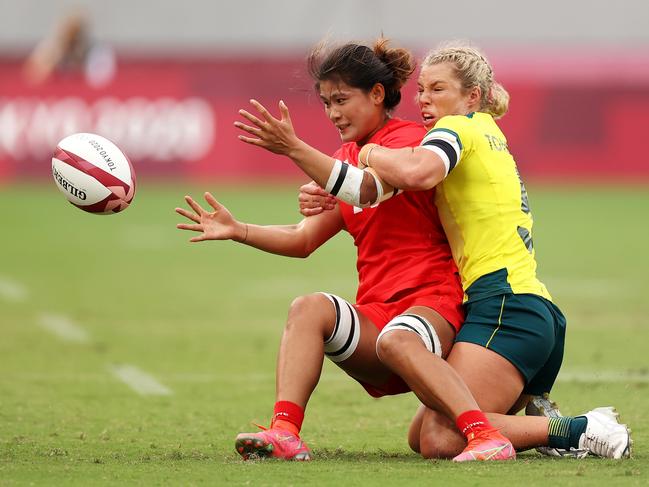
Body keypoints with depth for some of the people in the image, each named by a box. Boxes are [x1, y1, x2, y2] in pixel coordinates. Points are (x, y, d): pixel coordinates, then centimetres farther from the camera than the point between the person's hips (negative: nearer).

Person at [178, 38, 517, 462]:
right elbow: (304, 239, 19)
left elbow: (367, 191, -25)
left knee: (396, 339, -40)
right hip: (375, 312, 7)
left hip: (430, 302, -6)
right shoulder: (350, 157, 20)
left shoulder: (409, 140, -4)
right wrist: (237, 230, 4)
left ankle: (488, 437, -47)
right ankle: (285, 434, -37)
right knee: (309, 308, -24)